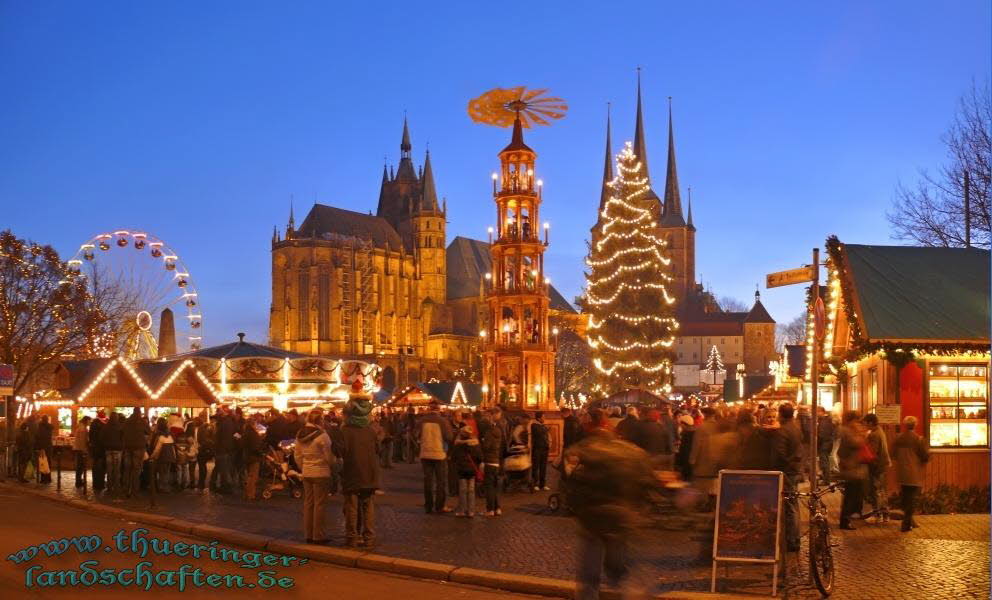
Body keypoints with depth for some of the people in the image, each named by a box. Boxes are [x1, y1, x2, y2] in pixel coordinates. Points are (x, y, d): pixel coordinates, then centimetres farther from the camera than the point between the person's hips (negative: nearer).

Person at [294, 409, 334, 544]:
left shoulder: (300, 435, 3)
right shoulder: (322, 435, -17)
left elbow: (297, 455, 9)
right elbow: (329, 456, -12)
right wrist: (332, 466, 6)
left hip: (306, 473, 6)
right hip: (321, 473, -6)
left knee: (308, 503, 13)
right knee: (320, 504, 1)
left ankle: (308, 534, 19)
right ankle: (319, 536, 6)